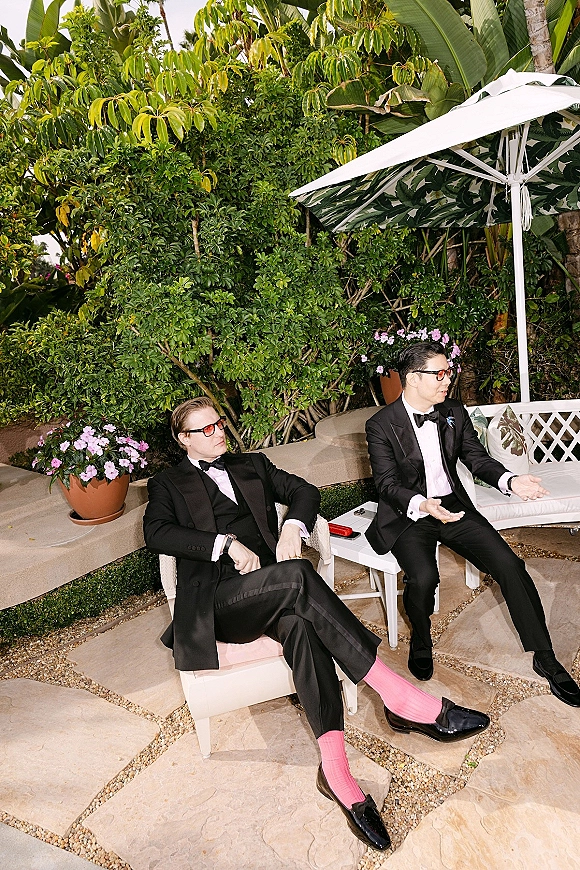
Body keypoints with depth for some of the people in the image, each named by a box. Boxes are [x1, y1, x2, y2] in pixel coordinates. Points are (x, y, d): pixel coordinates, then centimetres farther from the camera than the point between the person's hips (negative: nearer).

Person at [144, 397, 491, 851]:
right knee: (298, 576, -32)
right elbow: (157, 533, -5)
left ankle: (335, 767, -35)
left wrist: (293, 527, -6)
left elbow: (304, 490, 17)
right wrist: (228, 544, -16)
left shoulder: (252, 464, 26)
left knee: (300, 621, -33)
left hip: (269, 585, 4)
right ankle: (398, 698, -31)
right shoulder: (168, 484, 15)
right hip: (216, 600, -3)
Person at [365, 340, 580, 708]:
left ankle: (545, 657, 3)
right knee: (423, 577, -30)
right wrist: (422, 505, -35)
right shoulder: (381, 425, -11)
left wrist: (510, 480, -14)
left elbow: (477, 458, 7)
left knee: (510, 565, -13)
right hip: (408, 515, -4)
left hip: (453, 507, 4)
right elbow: (388, 484, -15)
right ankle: (421, 640, 5)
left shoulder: (455, 413, 5)